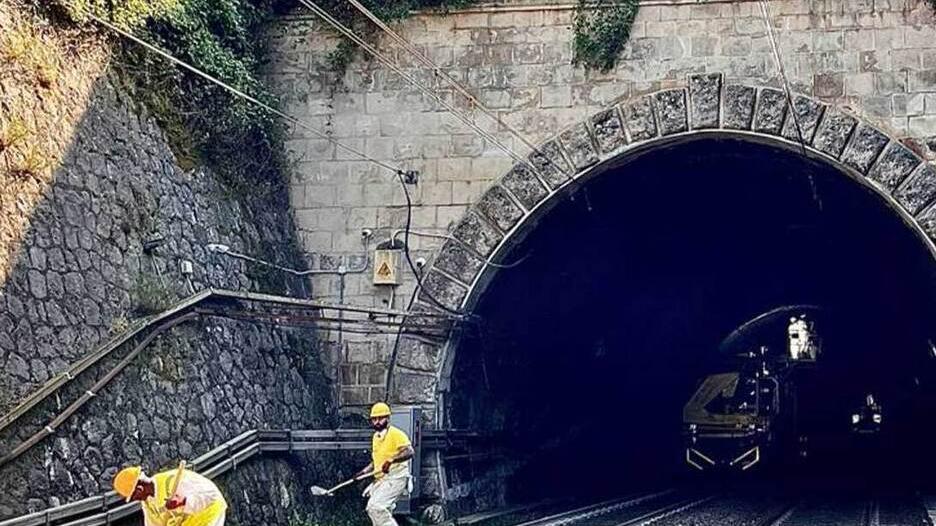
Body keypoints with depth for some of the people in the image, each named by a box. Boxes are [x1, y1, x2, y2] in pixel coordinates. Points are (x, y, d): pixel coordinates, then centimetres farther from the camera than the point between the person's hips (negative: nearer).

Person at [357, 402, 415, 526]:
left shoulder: (395, 434, -12)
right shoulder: (376, 436, 16)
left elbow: (409, 451, -27)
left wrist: (391, 460, -38)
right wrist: (364, 472, 15)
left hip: (396, 478, -9)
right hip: (381, 480, 9)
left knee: (375, 506, -23)